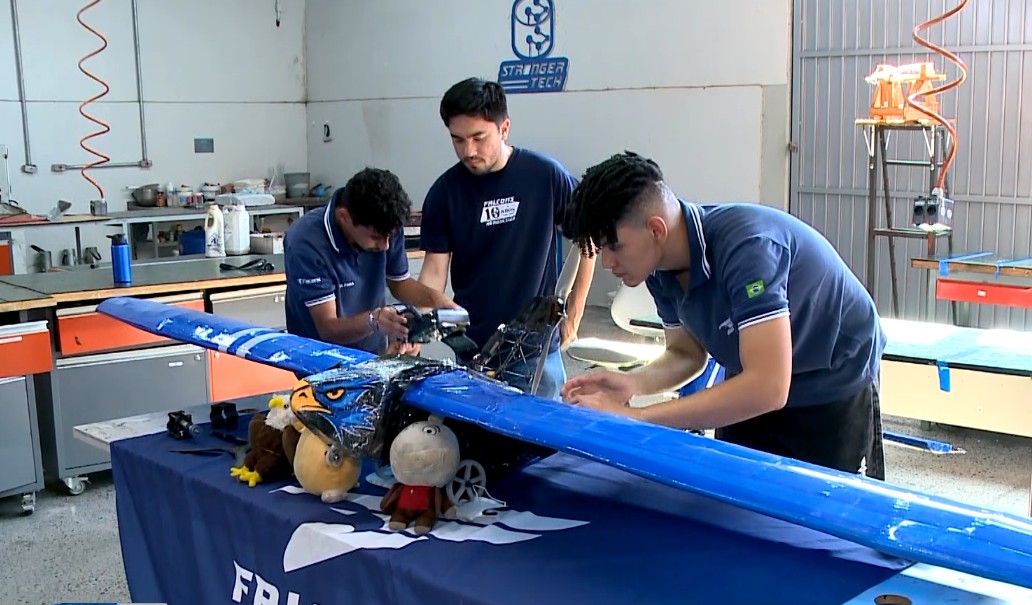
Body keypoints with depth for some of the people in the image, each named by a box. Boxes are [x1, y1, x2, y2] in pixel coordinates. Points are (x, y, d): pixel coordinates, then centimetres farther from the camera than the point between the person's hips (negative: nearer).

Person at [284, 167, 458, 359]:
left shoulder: (386, 230, -8)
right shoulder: (306, 242, -21)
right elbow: (327, 328, -20)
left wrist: (434, 298, -9)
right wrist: (373, 320, -37)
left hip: (375, 357, 4)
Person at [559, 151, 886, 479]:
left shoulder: (746, 246, -35)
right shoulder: (662, 270, -12)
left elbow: (767, 388, -41)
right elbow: (686, 354, 2)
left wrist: (634, 416, -39)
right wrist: (635, 383, -21)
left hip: (835, 393, -6)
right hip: (753, 390, 6)